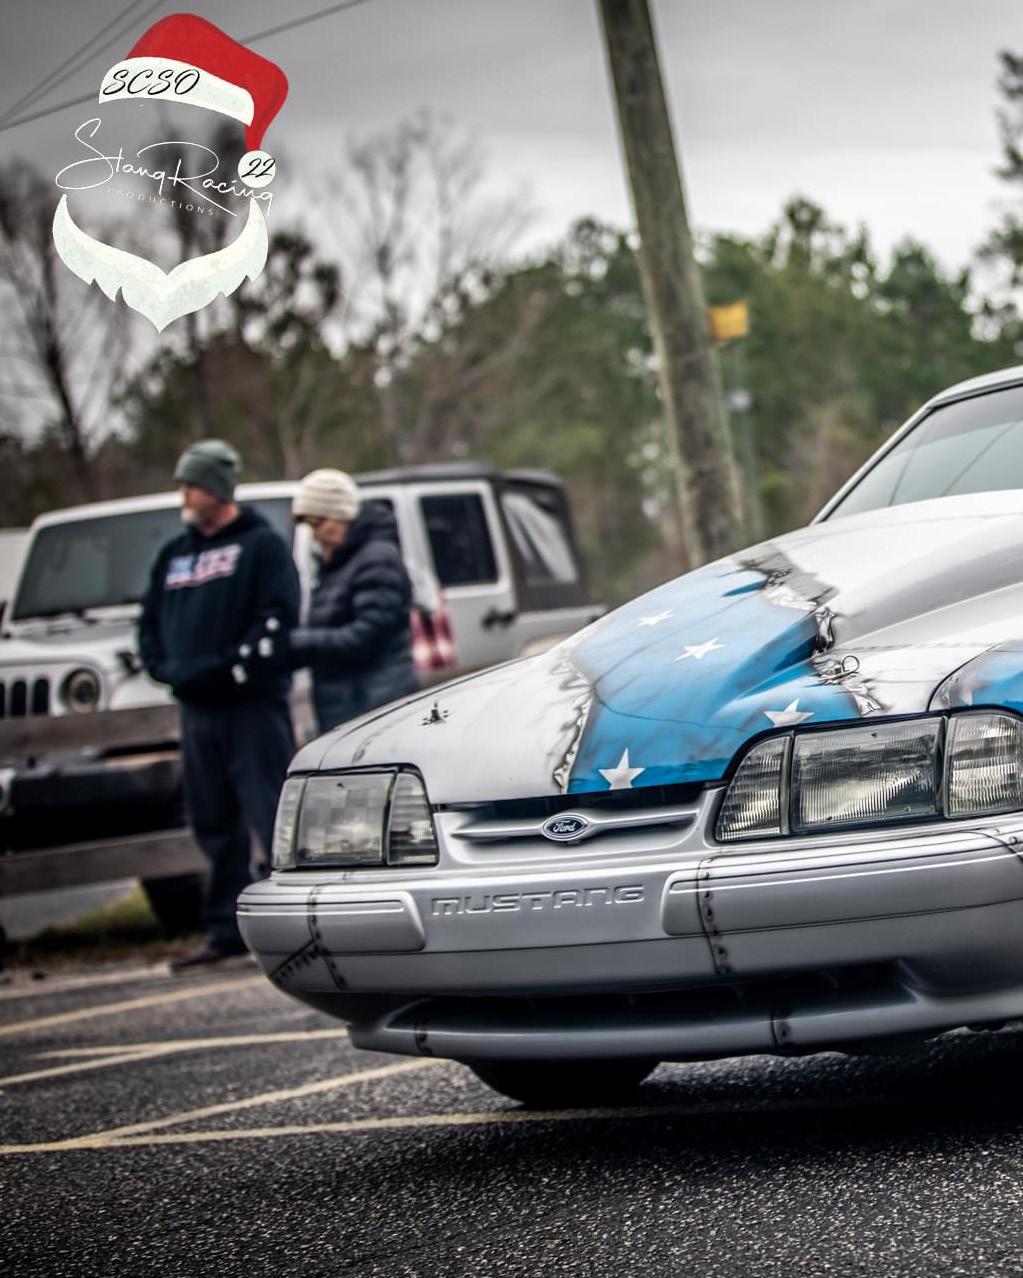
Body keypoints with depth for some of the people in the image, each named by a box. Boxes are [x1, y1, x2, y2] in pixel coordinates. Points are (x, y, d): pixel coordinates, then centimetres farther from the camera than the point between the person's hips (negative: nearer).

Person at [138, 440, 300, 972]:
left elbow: (278, 619, -13)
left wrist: (225, 666, -19)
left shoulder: (261, 545, -2)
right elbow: (150, 623, 20)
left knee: (272, 818, -10)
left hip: (252, 705, -7)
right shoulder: (174, 555, 18)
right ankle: (227, 930, 18)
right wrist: (166, 668, 1)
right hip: (196, 709, 7)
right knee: (214, 824, 10)